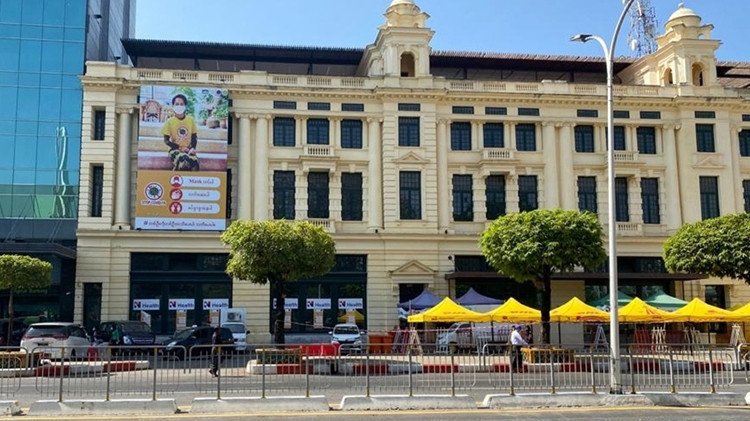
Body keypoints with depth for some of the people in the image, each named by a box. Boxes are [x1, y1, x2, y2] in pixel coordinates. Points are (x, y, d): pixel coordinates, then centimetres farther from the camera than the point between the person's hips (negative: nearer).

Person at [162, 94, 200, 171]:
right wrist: (179, 148, -12)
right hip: (175, 149, -2)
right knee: (183, 160, -37)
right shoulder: (169, 121, -2)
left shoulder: (191, 120, 4)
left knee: (195, 161, -33)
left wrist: (192, 148, -7)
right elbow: (166, 140, -1)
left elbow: (194, 137, 12)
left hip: (188, 150, 2)